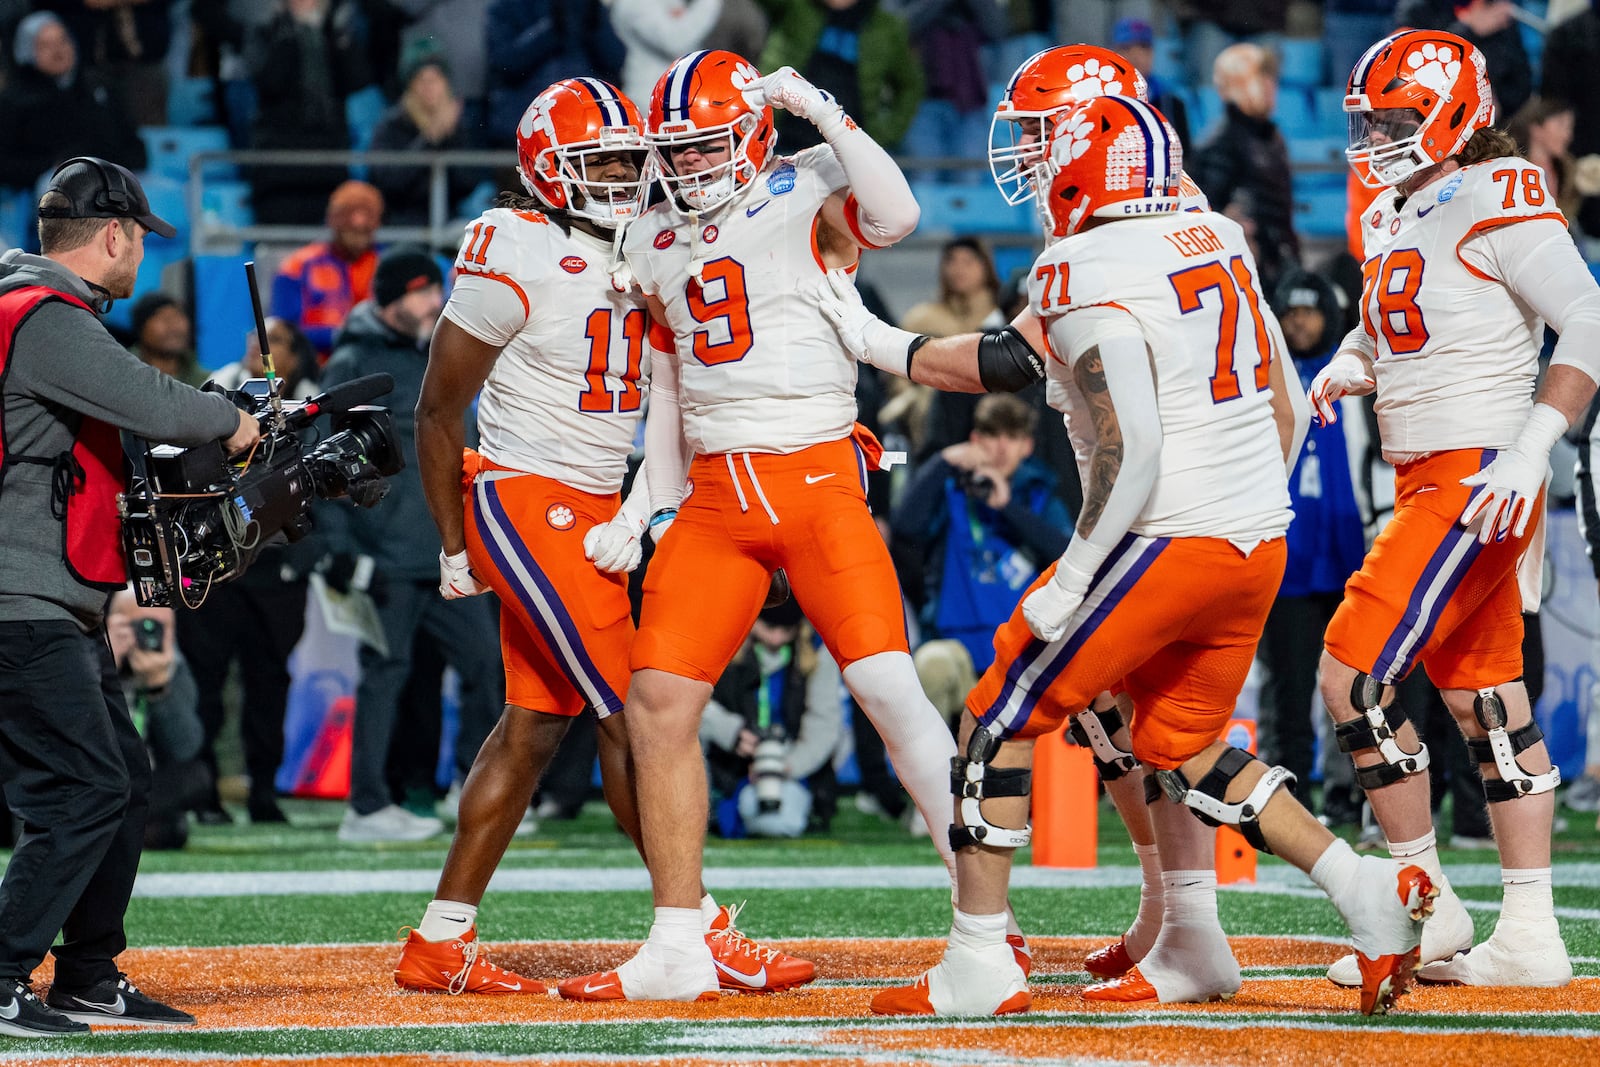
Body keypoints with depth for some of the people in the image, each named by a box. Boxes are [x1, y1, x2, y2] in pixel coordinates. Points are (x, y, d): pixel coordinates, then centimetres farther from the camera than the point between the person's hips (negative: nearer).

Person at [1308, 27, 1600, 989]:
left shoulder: (1498, 202, -13)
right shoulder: (1390, 219, 14)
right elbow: (1378, 335, 28)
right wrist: (1345, 371, 5)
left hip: (1480, 479, -9)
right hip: (1428, 483, 9)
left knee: (1353, 671, -12)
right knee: (1486, 696, 8)